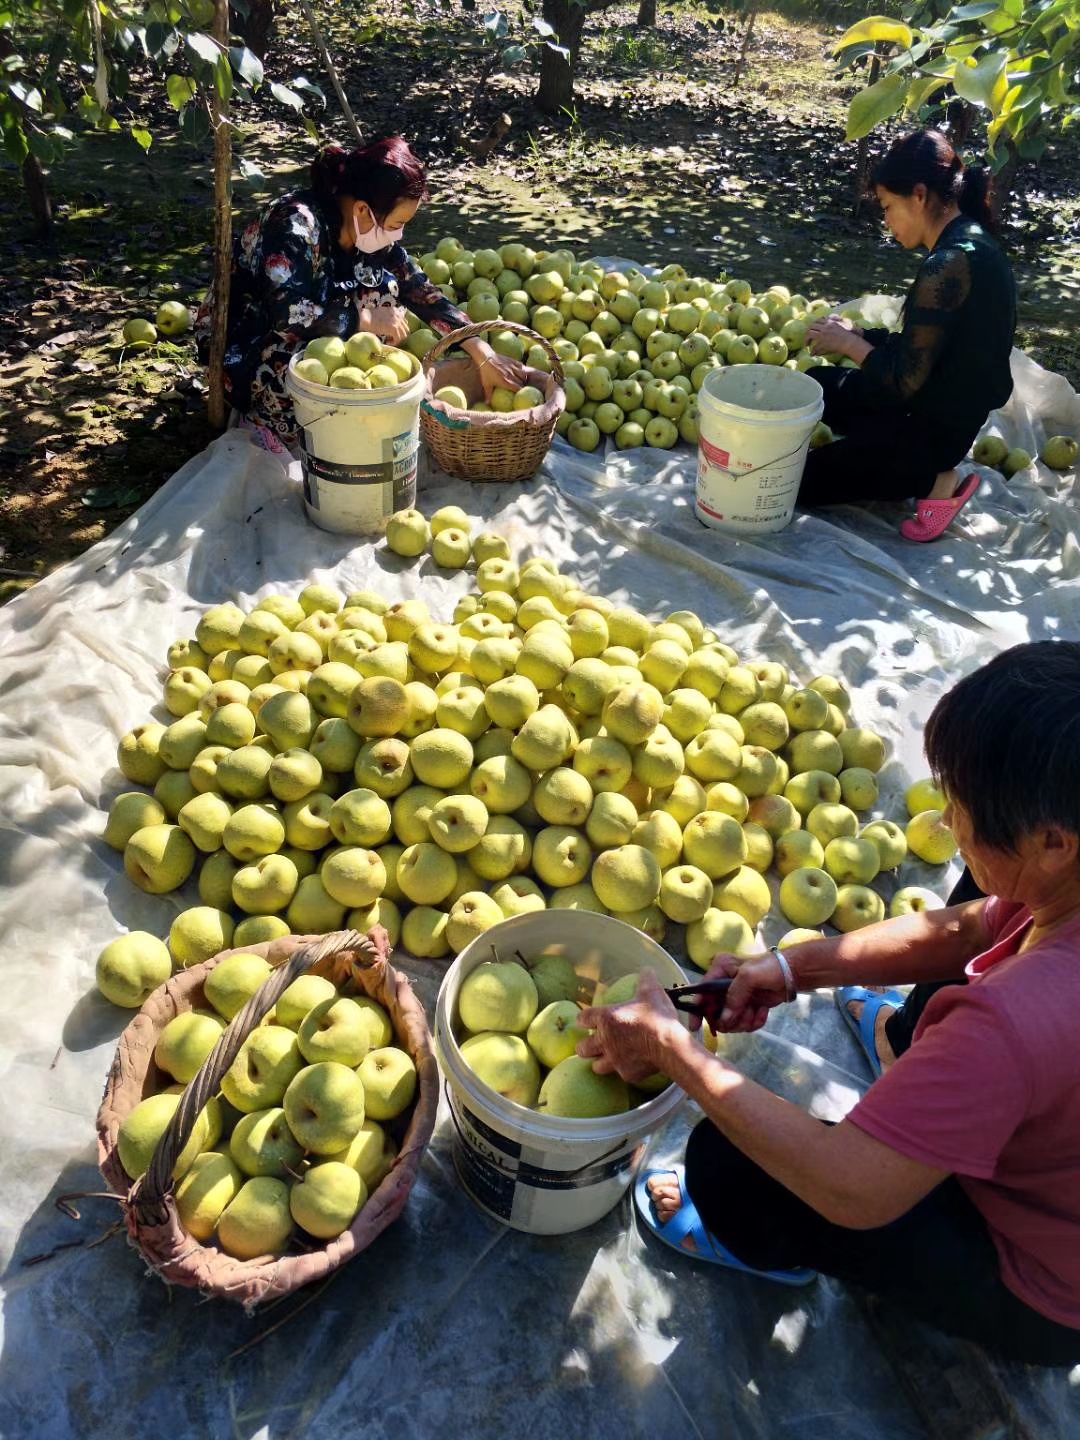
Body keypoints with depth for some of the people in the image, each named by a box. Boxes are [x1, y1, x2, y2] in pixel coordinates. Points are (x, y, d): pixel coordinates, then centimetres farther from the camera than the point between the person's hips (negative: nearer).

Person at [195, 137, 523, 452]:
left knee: (382, 285, -10)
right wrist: (367, 320, -30)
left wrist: (483, 354, -11)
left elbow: (420, 290, -5)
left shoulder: (370, 229, -8)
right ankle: (264, 416, -5)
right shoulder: (296, 223, -29)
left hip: (312, 335, 7)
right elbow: (288, 312, -38)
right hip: (241, 343, -7)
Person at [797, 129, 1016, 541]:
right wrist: (859, 334, 2)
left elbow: (905, 380, -25)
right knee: (815, 384, 24)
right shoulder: (974, 244, 5)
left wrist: (849, 343, -10)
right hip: (953, 411, 10)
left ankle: (932, 481, -2)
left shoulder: (947, 266, -26)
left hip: (930, 427, -10)